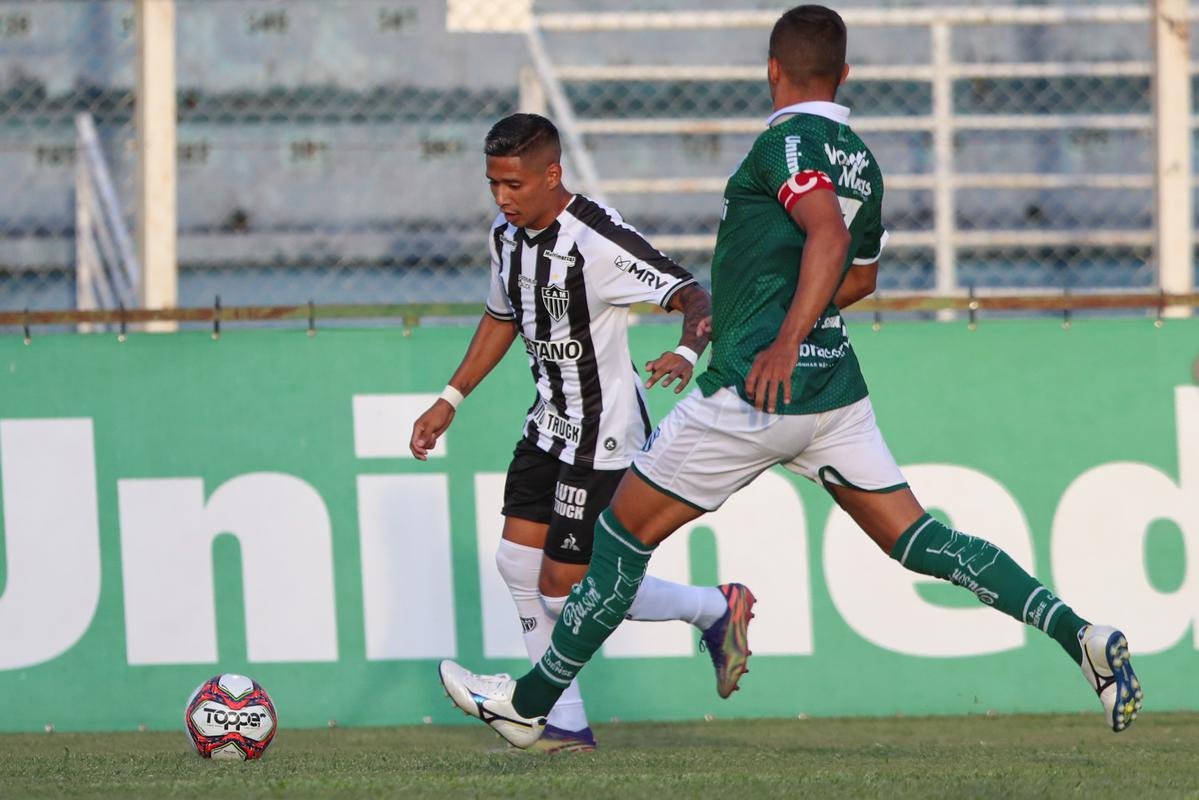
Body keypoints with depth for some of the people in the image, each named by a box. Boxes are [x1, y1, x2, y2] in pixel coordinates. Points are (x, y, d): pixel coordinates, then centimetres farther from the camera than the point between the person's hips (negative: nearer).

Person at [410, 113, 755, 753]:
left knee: (562, 588, -6)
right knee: (519, 563, 2)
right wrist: (449, 401, 19)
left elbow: (694, 298, -25)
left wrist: (686, 353, -46)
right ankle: (565, 725, 11)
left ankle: (715, 610, 13)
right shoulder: (507, 234, 3)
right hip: (549, 424, 9)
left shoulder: (600, 242, -24)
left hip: (604, 434, -8)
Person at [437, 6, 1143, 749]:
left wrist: (785, 340, -37)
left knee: (626, 527, 5)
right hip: (836, 389, 7)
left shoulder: (788, 140, -10)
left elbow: (828, 236, -28)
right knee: (915, 539, 3)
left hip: (754, 389, -7)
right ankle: (1076, 632, -14)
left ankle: (531, 702, 12)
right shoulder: (860, 159, 15)